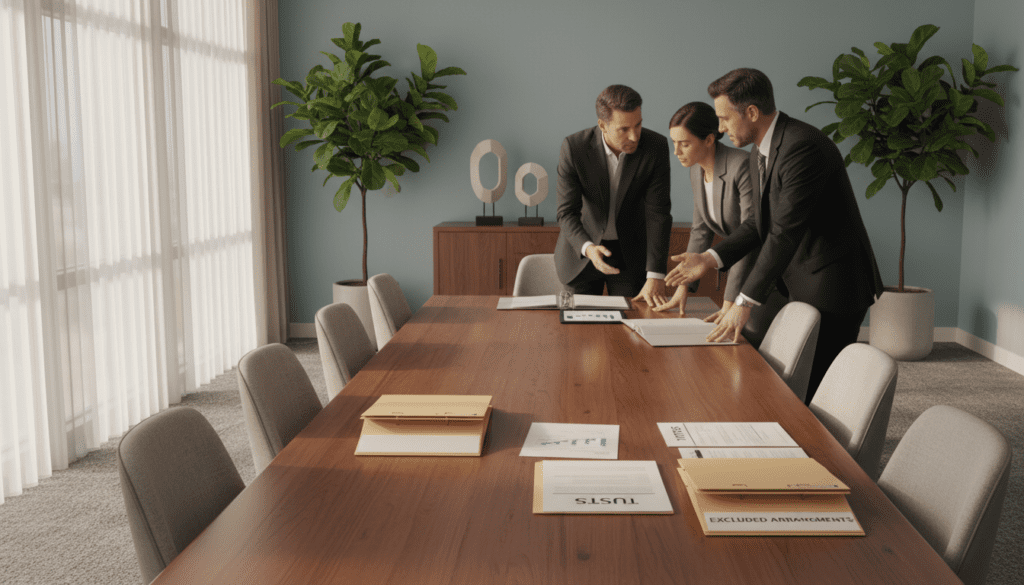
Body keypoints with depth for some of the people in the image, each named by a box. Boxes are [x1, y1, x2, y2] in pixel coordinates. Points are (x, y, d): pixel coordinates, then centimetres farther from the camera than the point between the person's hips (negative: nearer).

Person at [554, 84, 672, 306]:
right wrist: (587, 247, -38)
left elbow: (658, 213, -18)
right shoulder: (574, 147, -20)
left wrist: (655, 277, -23)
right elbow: (567, 212, -17)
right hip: (582, 248, 0)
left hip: (631, 254, 1)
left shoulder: (656, 147, -18)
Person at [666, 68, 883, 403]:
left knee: (819, 391, -5)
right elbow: (762, 222, 15)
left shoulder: (802, 147, -23)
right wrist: (710, 259, 3)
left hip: (833, 288, -9)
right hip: (803, 286, 9)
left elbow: (785, 232, -27)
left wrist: (746, 303, -27)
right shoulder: (761, 152, 9)